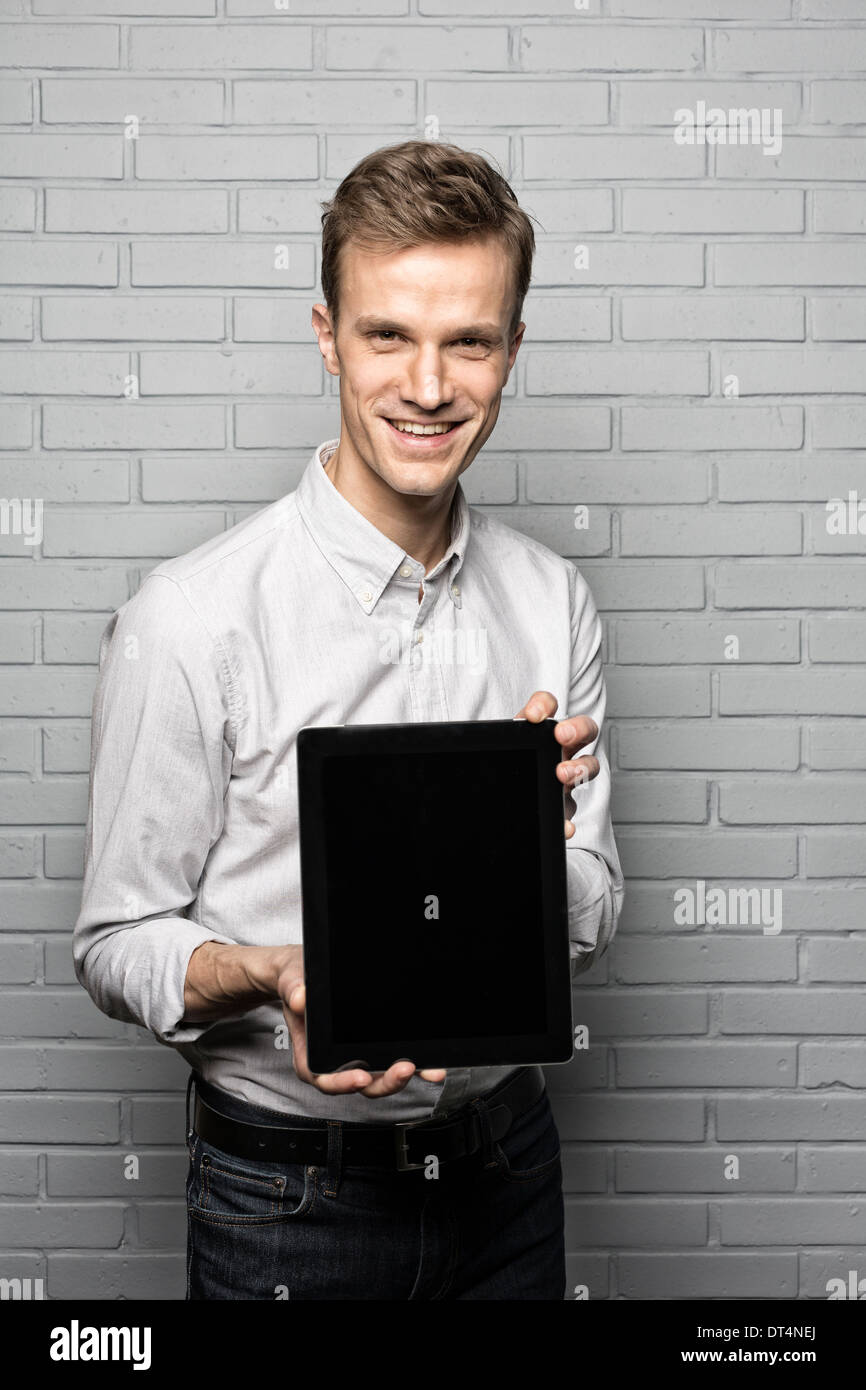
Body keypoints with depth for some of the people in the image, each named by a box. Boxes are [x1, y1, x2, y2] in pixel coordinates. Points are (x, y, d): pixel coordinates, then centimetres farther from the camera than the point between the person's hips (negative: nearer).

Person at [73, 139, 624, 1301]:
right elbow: (119, 942, -11)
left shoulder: (554, 603, -4)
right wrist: (271, 977, -30)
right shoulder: (190, 621, -18)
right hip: (288, 1188, -4)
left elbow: (592, 923, 0)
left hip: (507, 1158, 4)